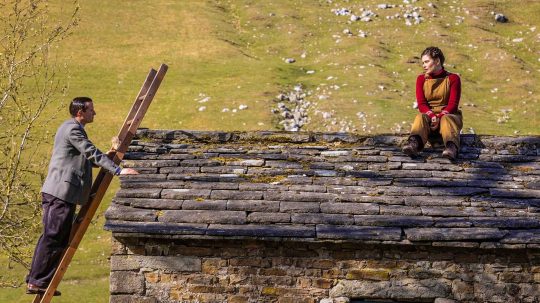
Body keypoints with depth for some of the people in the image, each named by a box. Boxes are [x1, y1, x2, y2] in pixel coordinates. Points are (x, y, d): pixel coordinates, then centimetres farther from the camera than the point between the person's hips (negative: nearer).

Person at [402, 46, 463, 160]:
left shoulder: (453, 78, 3)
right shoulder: (421, 79, 11)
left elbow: (453, 104, -6)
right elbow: (421, 104, 0)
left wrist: (440, 116, -23)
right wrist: (432, 116, -20)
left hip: (448, 115, -2)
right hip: (428, 115, 2)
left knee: (447, 119, -36)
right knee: (420, 117, -32)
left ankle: (452, 147, -67)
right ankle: (414, 144, -64)